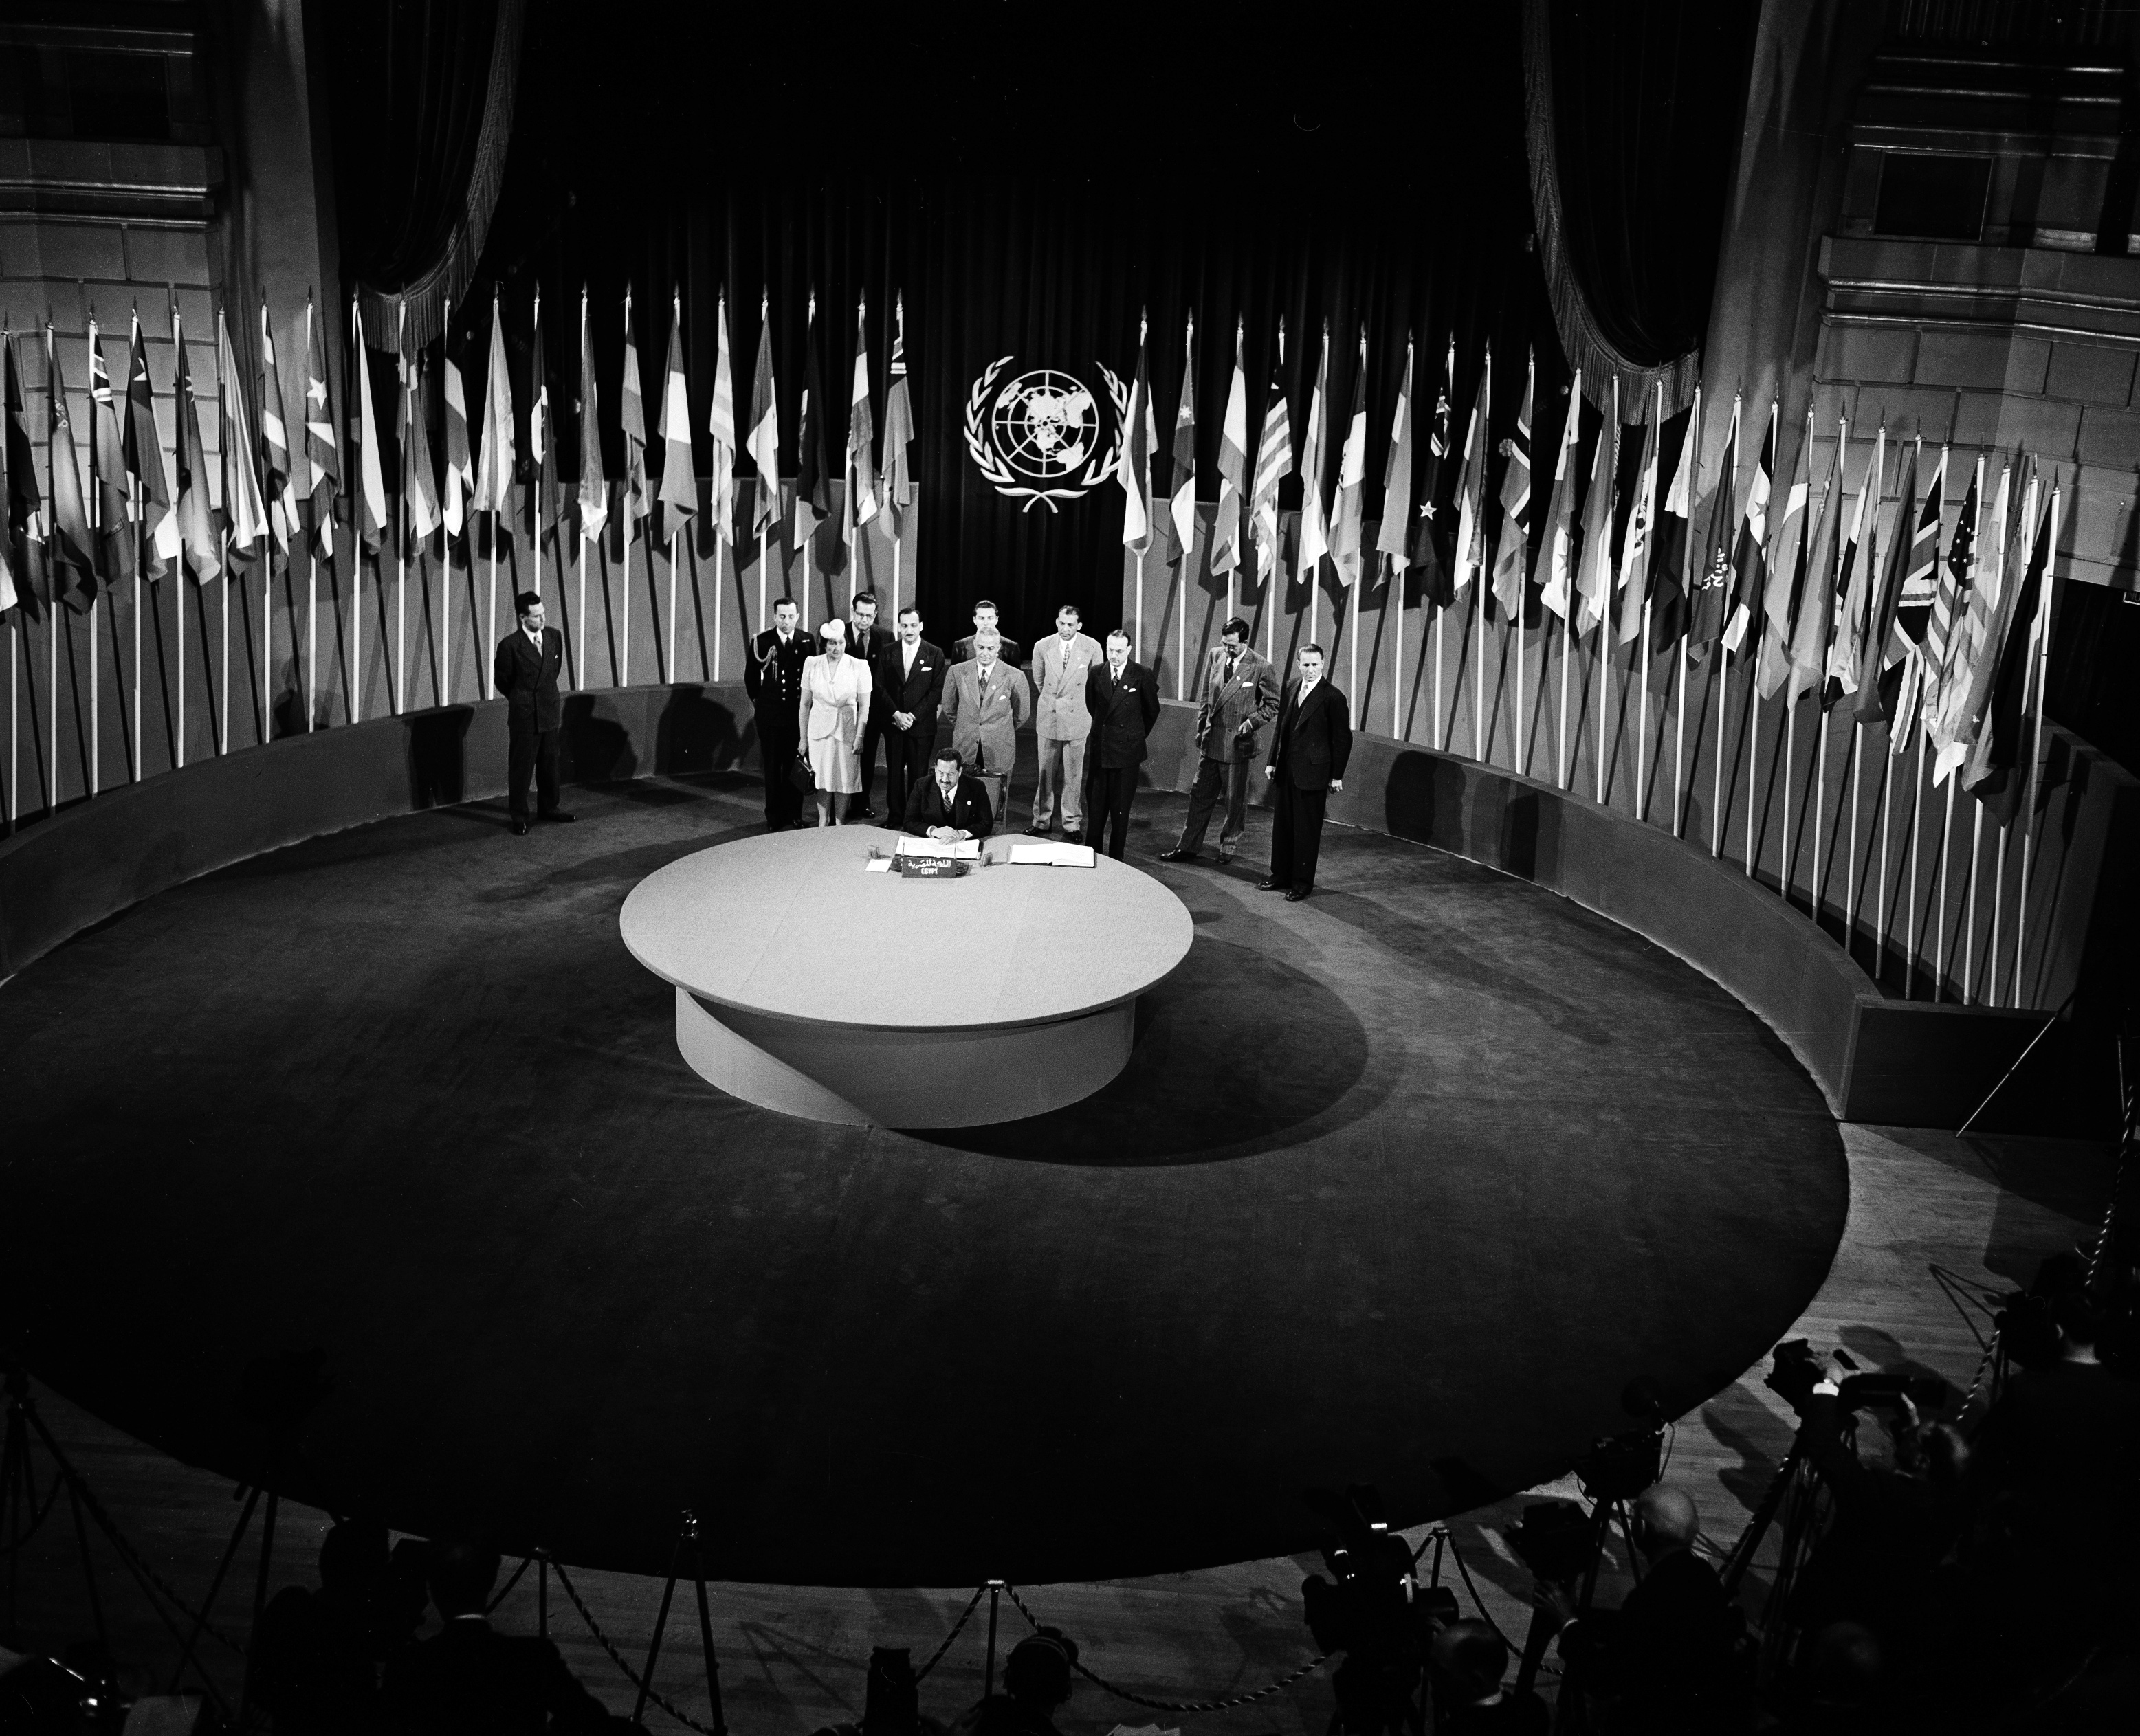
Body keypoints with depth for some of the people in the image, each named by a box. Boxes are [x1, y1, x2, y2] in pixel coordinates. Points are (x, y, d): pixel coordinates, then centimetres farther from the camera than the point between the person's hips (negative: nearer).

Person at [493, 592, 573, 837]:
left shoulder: (554, 636, -1)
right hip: (523, 715, -5)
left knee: (549, 764, 16)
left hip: (550, 712, 5)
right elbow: (502, 679, 0)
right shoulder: (510, 645, -15)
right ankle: (520, 818, 13)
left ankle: (548, 807, 32)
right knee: (520, 767, 3)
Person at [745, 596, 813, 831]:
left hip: (798, 714, 0)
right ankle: (774, 817, 13)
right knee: (772, 767, 5)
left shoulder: (807, 641, -1)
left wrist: (806, 704, 6)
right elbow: (751, 677, 8)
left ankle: (794, 814, 15)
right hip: (770, 715, 0)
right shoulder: (761, 642, -3)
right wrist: (759, 702, 11)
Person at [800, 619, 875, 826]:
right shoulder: (812, 665, -1)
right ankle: (823, 822, 18)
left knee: (844, 779, 3)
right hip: (819, 729, 1)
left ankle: (839, 824, 15)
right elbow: (805, 703, 5)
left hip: (847, 729, -1)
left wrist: (860, 735, -10)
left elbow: (864, 705, -3)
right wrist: (803, 737, 6)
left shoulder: (859, 667, -6)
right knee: (823, 778, 5)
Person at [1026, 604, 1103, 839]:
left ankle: (1072, 824, 12)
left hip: (1077, 720, -1)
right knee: (1046, 773, 6)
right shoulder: (1043, 647, 2)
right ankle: (1042, 821, 17)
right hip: (1048, 719, 1)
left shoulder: (1092, 647, -3)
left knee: (1074, 775, 2)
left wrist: (1094, 717, 8)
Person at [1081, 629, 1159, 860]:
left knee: (1120, 810, 3)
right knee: (1095, 806, 4)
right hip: (1098, 751, 3)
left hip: (1127, 751, -3)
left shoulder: (1142, 675, -6)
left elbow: (1152, 710, 7)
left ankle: (1115, 861, 9)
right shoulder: (1096, 674, 4)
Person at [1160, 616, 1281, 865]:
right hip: (1211, 740, 5)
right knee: (1200, 795, 10)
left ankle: (1228, 847, 23)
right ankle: (1188, 847, 17)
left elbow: (1273, 704, -3)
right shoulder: (1215, 655, 4)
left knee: (1236, 801, 8)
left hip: (1238, 744, -4)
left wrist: (1252, 721, -16)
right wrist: (1201, 728, 10)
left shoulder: (1263, 667, -12)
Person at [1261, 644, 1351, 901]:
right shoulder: (1291, 687, 7)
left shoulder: (1332, 697, -11)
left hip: (1312, 772, -6)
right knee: (1282, 825, 13)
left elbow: (1343, 739, -7)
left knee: (1307, 829, 2)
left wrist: (1337, 776, -7)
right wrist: (1272, 761, 12)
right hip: (1285, 770, 6)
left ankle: (1303, 883, 11)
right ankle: (1281, 876, 25)